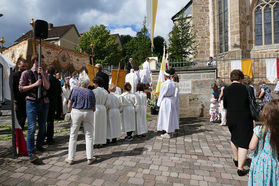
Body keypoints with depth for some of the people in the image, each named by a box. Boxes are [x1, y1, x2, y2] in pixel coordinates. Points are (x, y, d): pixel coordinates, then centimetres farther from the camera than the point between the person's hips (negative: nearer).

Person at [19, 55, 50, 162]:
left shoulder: (44, 74, 11)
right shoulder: (26, 73, 1)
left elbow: (47, 87, -3)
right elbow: (21, 88, -2)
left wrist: (42, 74, -10)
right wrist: (34, 85, -13)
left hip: (44, 102, 4)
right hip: (32, 102, -4)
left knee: (42, 126, 12)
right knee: (32, 128, -9)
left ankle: (39, 144, 32)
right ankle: (31, 153, -5)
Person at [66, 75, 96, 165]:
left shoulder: (75, 89, 3)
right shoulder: (90, 92, 5)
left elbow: (69, 105, 0)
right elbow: (94, 108, 3)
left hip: (76, 112, 0)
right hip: (88, 113, 1)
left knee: (73, 136, 10)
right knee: (89, 136, 8)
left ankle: (70, 158, 16)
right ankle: (90, 158, 12)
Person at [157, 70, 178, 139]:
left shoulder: (164, 84, -17)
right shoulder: (173, 83, 5)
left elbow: (162, 94, -12)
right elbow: (173, 93, 11)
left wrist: (159, 103, -3)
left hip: (165, 101, -8)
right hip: (172, 100, 8)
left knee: (166, 116, 1)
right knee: (171, 116, 14)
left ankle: (168, 134, 6)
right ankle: (170, 132, 25)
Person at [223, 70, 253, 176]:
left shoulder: (226, 90, -5)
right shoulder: (246, 88, -9)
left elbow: (225, 106, 1)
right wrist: (254, 118, 2)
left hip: (231, 118, 3)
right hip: (244, 119, -3)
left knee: (234, 138, 25)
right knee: (243, 143, 5)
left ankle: (236, 160, 42)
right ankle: (240, 168, 7)